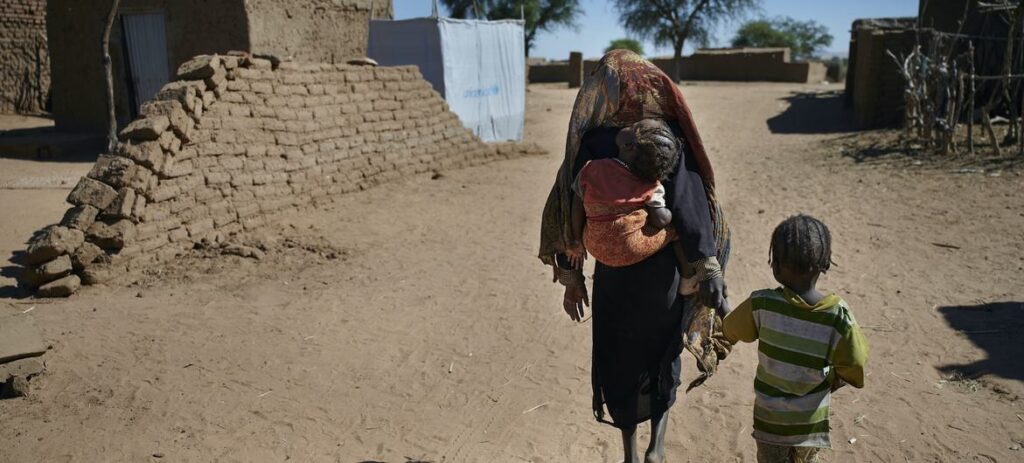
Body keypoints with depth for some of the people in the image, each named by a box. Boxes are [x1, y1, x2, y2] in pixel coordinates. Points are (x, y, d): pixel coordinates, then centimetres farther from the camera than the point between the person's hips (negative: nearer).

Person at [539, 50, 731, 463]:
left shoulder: (590, 142, -7)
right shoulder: (670, 136, -11)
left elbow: (568, 211, -6)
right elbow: (690, 206, -19)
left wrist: (570, 276, 3)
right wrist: (708, 269, -17)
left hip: (614, 275, 1)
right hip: (664, 271, 0)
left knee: (621, 363, 19)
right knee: (663, 358, 23)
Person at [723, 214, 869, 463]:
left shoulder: (761, 304, -24)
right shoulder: (838, 316, -25)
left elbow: (730, 331, -5)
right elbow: (854, 371, -14)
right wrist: (833, 380, 5)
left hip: (769, 417, 0)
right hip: (811, 421, 0)